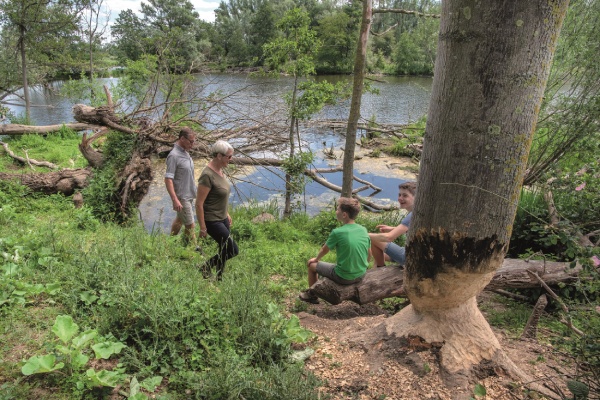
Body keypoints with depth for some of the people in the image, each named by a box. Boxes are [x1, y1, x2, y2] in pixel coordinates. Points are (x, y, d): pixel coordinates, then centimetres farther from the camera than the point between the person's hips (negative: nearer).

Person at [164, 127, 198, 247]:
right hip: (181, 197, -9)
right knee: (190, 225, -2)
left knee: (180, 220, 22)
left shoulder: (185, 152, 7)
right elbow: (168, 179, -23)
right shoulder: (174, 155, -20)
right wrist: (175, 200, -27)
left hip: (189, 195, 9)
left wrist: (193, 190, 23)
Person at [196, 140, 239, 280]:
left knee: (224, 251, 15)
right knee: (233, 250, -3)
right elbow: (199, 204, -21)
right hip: (212, 221, -9)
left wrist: (227, 213, 21)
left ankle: (219, 278, 32)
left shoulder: (219, 170, 4)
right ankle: (206, 267, 17)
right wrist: (202, 228, -17)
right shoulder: (207, 175, -24)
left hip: (222, 218, 9)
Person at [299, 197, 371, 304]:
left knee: (312, 265, 16)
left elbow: (324, 250, -2)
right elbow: (368, 256, 5)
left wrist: (316, 259, 19)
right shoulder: (364, 230, -5)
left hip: (343, 278, -6)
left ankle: (312, 296, 34)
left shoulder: (337, 232, -20)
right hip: (361, 275, 6)